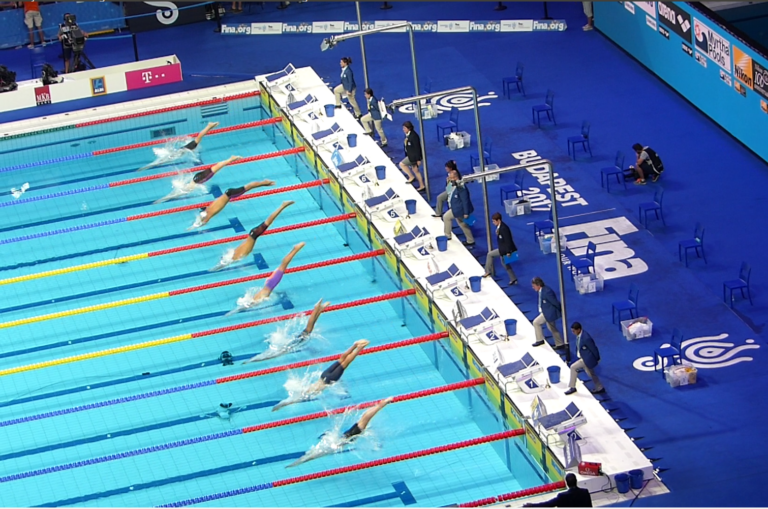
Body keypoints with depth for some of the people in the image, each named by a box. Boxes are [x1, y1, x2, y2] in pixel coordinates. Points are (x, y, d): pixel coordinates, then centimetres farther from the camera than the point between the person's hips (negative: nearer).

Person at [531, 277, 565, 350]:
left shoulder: (547, 292, -30)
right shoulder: (542, 290, 0)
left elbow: (555, 302, -22)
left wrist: (561, 311, -11)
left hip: (549, 312, -10)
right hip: (547, 312, 10)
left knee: (536, 322, -5)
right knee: (552, 329, 19)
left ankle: (540, 340, 9)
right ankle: (560, 345, 30)